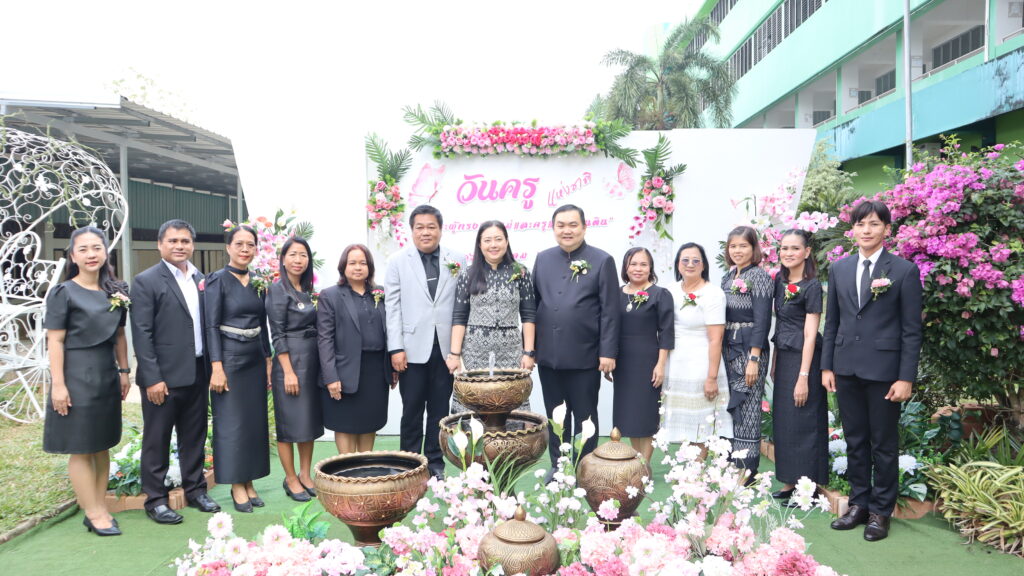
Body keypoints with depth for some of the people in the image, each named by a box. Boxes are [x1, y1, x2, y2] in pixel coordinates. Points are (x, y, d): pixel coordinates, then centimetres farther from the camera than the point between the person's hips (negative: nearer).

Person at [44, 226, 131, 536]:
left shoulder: (114, 291, 8)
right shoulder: (63, 292, -7)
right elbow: (55, 341, -9)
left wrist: (124, 372, 9)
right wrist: (58, 384, -14)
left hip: (107, 376, 6)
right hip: (77, 376, -5)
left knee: (103, 444, 11)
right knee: (81, 447, 2)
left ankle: (99, 508, 21)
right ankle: (94, 513, 10)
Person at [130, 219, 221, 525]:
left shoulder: (200, 279, 11)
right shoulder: (146, 281, -7)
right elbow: (142, 334, -11)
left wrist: (210, 368, 10)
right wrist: (153, 378, -15)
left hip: (197, 374, 6)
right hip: (164, 377, -6)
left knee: (194, 437, 15)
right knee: (157, 440, 5)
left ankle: (195, 490, 28)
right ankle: (155, 500, 17)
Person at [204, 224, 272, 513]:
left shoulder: (257, 282, 10)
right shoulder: (218, 280, -7)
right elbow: (211, 325, -11)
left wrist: (268, 360, 11)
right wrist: (216, 367, -16)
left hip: (255, 358, 6)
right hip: (229, 358, -6)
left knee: (255, 420, 9)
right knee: (231, 422, 1)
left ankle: (249, 482, 20)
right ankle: (236, 485, 13)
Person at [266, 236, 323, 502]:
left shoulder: (307, 290, 12)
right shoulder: (278, 290, -8)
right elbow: (277, 334, -13)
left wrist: (322, 365, 11)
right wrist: (288, 372, -17)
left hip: (313, 361, 7)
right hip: (290, 362, -7)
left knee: (310, 420, 12)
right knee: (289, 422, 2)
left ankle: (305, 475, 24)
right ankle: (290, 479, 15)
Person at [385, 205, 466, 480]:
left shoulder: (457, 260, 4)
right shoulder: (398, 261, 2)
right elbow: (392, 306, -1)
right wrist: (396, 348, -7)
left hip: (445, 347, 1)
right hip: (413, 348, -1)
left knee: (440, 410, 9)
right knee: (412, 410, 6)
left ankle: (435, 463, 22)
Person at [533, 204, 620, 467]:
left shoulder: (602, 261, -3)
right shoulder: (543, 259, 9)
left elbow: (610, 311, -6)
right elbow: (534, 303, 11)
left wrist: (608, 352, -11)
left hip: (584, 356, -4)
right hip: (548, 355, 4)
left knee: (584, 416, 8)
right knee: (555, 415, 14)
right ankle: (558, 465, 27)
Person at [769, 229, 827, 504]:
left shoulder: (811, 286, -12)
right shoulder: (780, 281, 9)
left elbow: (810, 335, -16)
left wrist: (803, 377, -18)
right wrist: (775, 362, 12)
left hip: (803, 358, -8)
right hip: (783, 357, 8)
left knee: (803, 422, -1)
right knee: (783, 420, 12)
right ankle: (790, 482, 22)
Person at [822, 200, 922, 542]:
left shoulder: (905, 271, -4)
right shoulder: (840, 268, 8)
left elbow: (912, 330, -5)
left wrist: (906, 378, -10)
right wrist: (826, 366, 6)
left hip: (883, 370, -4)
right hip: (847, 368, 4)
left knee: (884, 444, 7)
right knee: (855, 441, 13)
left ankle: (880, 511, 20)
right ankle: (858, 504, 25)